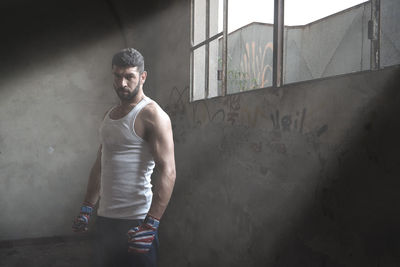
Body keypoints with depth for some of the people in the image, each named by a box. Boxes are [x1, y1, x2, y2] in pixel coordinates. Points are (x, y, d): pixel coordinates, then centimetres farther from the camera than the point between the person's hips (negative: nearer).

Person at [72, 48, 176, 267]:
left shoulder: (151, 115, -12)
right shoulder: (109, 115, 13)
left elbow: (167, 172, -20)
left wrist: (150, 226, -24)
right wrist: (87, 208, 16)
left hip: (135, 222, -7)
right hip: (105, 218, 8)